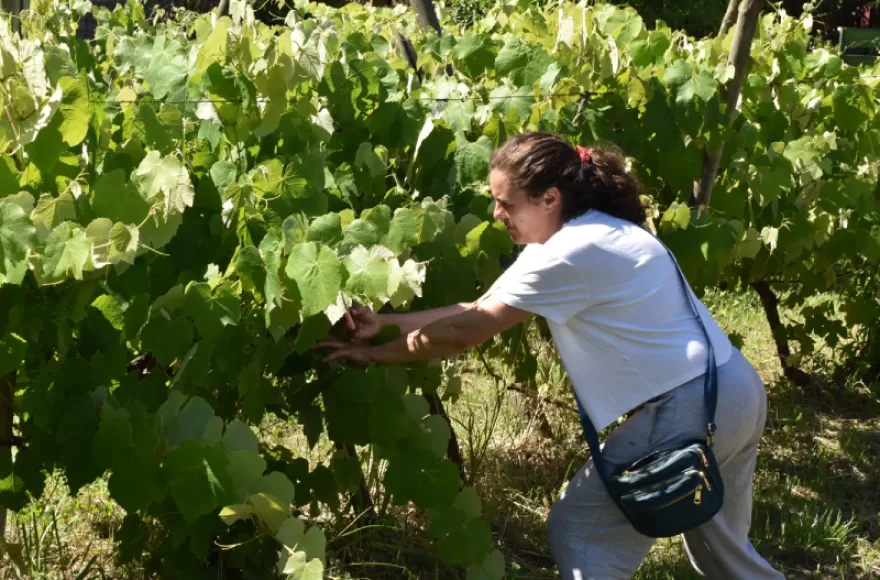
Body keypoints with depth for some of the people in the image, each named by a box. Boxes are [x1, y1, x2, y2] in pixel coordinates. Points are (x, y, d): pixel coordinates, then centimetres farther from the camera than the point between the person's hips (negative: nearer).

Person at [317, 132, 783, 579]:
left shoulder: (570, 255, -20)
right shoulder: (595, 234, 10)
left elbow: (467, 331, -14)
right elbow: (477, 310, 8)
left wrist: (374, 354, -4)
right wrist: (385, 322, 2)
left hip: (688, 408, -10)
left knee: (577, 529, 3)